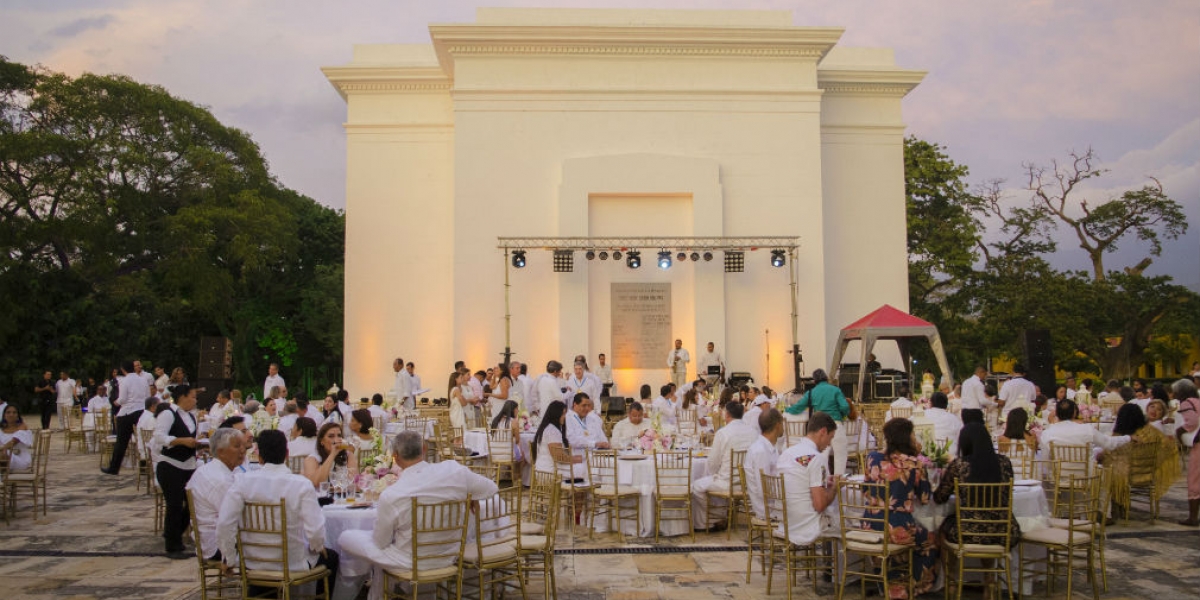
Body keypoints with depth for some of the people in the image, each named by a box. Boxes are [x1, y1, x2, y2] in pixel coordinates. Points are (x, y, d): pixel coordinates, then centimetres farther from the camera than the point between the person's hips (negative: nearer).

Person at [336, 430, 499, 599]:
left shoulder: (390, 496, -26)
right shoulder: (454, 470, -18)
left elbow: (381, 542, -9)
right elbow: (492, 488, -2)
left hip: (410, 563, -5)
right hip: (447, 557, 5)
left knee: (345, 537, 16)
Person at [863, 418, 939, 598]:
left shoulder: (873, 458, 0)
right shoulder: (913, 464, -10)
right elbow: (924, 499, 3)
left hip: (871, 526, 4)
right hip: (898, 528, -4)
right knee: (930, 542, 28)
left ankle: (891, 583, 43)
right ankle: (913, 587, 34)